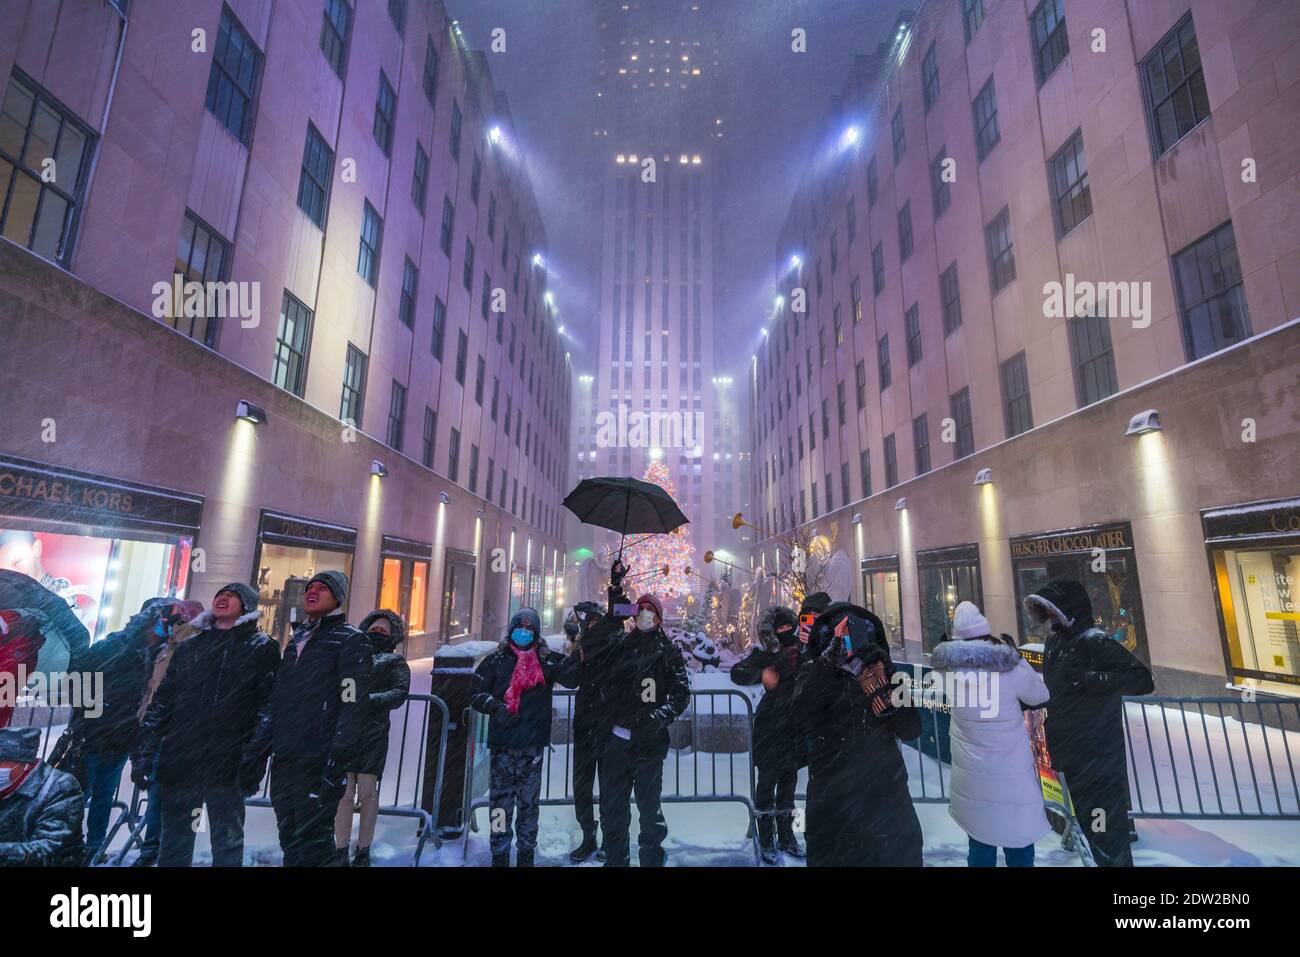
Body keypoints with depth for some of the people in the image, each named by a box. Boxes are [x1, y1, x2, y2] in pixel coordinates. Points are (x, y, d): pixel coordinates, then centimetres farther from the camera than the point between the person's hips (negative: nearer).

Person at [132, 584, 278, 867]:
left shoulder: (262, 648, -1)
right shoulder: (188, 647, 14)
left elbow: (267, 707, -8)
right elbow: (161, 703, 13)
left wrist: (254, 760, -15)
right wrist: (143, 754, 5)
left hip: (227, 765, -4)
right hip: (179, 760, 4)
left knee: (227, 842, 6)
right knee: (173, 843, 14)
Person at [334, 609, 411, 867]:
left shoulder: (394, 661, 10)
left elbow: (400, 693, -3)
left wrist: (369, 700, -15)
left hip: (373, 734, -2)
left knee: (367, 793, 1)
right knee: (345, 793, 1)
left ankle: (363, 852, 14)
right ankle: (341, 852, 13)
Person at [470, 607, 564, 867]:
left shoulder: (547, 660, 2)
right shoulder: (496, 660, 2)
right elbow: (476, 694, 3)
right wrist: (495, 706, -15)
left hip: (533, 744, 0)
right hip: (502, 743, 0)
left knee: (529, 803, 13)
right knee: (501, 801, 8)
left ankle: (526, 853, 29)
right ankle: (499, 854, 25)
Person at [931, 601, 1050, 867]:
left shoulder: (950, 668, -8)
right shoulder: (1012, 668, -14)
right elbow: (1040, 696, 4)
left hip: (970, 775, 3)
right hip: (1011, 777, -2)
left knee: (979, 842, 17)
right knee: (1018, 844, 14)